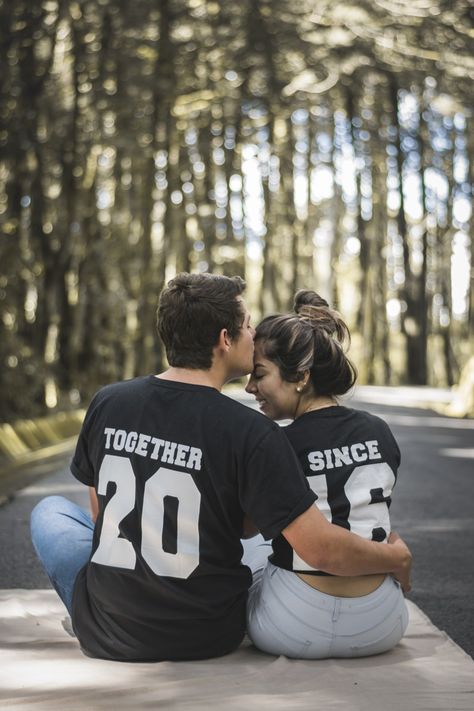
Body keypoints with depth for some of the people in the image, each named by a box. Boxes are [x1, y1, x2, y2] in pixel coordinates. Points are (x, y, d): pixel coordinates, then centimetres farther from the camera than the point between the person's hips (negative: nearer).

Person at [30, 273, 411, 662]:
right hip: (208, 639, 0)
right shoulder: (252, 433, -19)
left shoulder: (106, 402, -7)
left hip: (106, 633, 1)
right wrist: (397, 557, -3)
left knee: (50, 509, 28)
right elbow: (321, 549, -21)